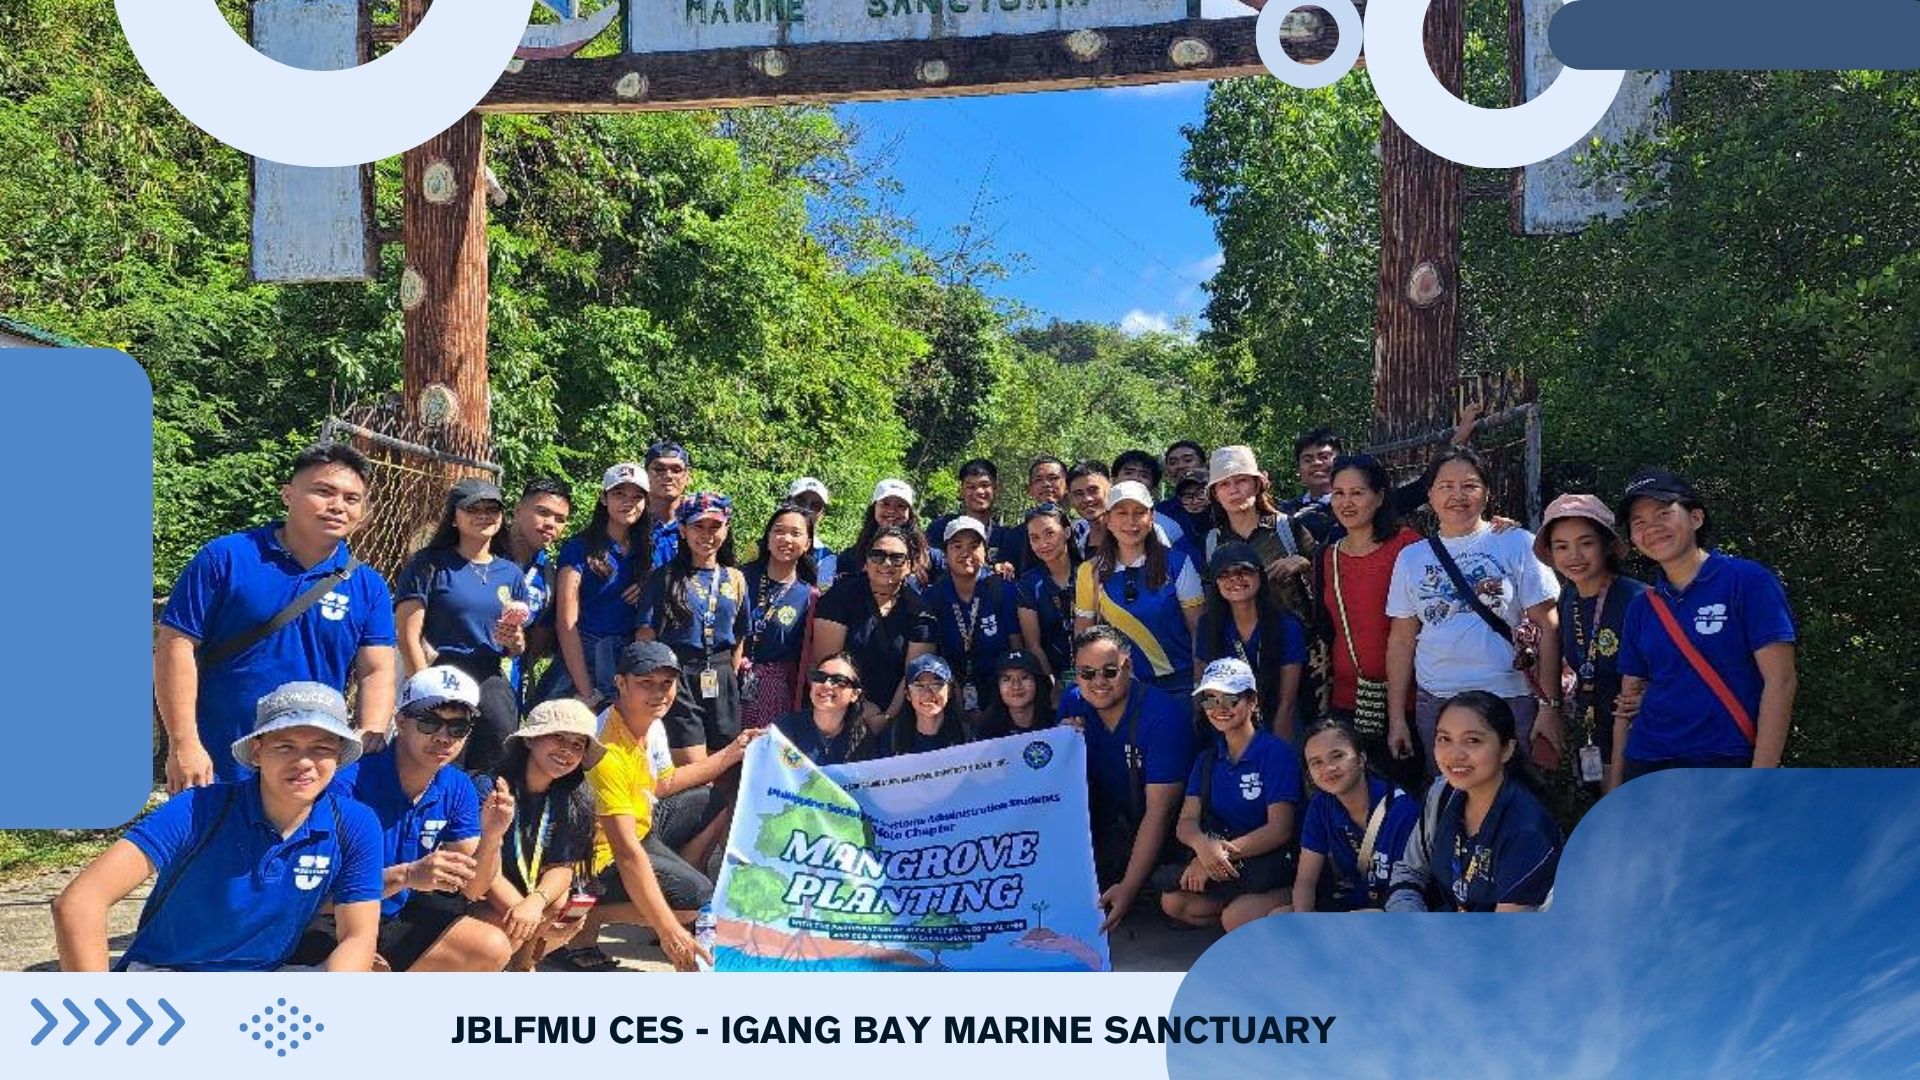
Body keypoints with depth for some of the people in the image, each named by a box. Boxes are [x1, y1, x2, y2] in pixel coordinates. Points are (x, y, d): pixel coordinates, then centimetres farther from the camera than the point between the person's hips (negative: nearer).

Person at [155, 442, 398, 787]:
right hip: (217, 769, -2)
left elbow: (377, 672, 1)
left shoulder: (369, 587, 4)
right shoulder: (225, 558, -4)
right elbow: (178, 645, -6)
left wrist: (368, 740, -16)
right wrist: (183, 745, -12)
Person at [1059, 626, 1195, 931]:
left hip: (1165, 833, -4)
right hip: (1108, 822, 5)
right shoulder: (1072, 704, -4)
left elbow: (1159, 811, -24)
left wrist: (1128, 887, -30)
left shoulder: (1164, 714, -21)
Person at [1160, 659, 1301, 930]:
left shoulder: (1277, 752, -8)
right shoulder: (1207, 759, 10)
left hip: (1272, 860, -5)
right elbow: (1186, 822, 0)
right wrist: (1203, 845, -25)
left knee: (1235, 918, -31)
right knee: (1172, 902, -19)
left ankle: (1291, 904, -3)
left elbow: (1280, 829, -15)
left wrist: (1224, 851, -24)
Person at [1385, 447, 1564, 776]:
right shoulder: (1411, 557, 9)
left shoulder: (1518, 544, 1)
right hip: (1434, 703, 3)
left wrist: (1550, 705, -8)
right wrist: (1396, 719, 7)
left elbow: (1548, 627, -2)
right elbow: (1402, 639, 10)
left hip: (1510, 700, -2)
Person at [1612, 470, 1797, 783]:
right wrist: (1615, 788, 8)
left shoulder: (1748, 581, -5)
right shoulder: (1641, 608, 10)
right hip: (1645, 765, 5)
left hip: (1725, 762, -4)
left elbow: (1780, 681, -9)